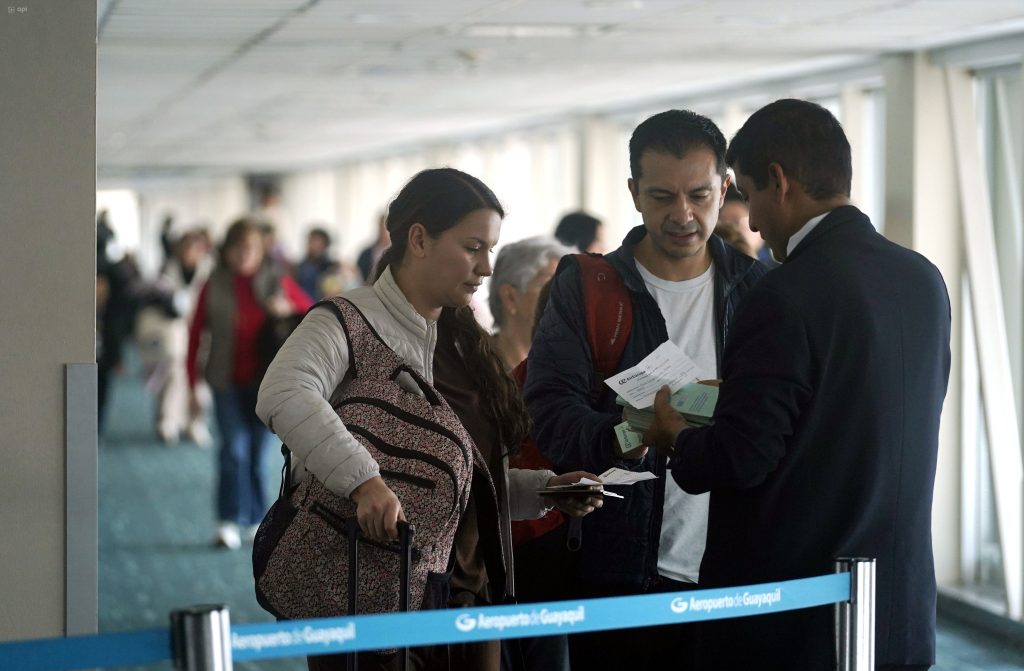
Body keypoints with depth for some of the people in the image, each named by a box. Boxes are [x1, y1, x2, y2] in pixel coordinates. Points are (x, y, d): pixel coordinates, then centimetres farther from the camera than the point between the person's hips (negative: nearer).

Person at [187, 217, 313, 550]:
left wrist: (288, 311, -13)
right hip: (227, 382, -1)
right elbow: (196, 333, 2)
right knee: (234, 448, -11)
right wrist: (192, 385, 1)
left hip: (265, 382, 1)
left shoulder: (277, 283, 0)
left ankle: (257, 520, 19)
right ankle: (229, 521, -6)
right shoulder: (214, 286, -2)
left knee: (258, 451, 8)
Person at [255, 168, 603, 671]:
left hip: (468, 595, 7)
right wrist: (364, 480, -41)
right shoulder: (350, 324, -10)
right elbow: (283, 395, -31)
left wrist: (541, 489, 3)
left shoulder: (463, 342, 15)